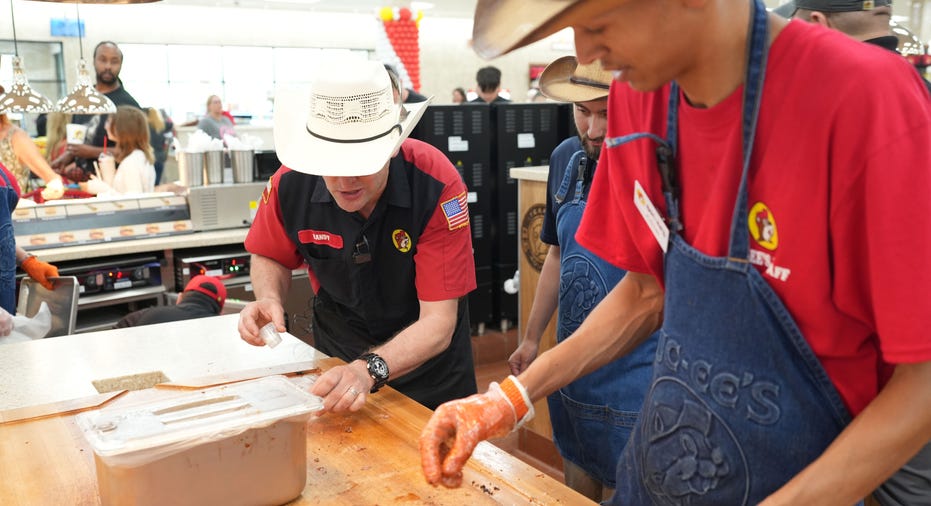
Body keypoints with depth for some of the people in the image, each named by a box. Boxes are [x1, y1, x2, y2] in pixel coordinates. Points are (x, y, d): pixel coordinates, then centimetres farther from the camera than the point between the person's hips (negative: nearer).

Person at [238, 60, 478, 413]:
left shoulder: (437, 183, -32)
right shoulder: (291, 182, -23)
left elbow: (438, 323, -32)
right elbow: (271, 258, -1)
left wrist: (370, 369, -48)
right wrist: (269, 298, -23)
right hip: (336, 355, 3)